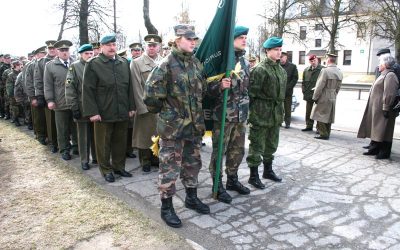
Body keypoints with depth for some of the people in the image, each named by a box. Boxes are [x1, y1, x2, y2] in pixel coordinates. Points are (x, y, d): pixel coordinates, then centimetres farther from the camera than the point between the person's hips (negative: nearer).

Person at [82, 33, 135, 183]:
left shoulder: (124, 63, 9)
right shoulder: (93, 65, -4)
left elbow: (129, 87, 11)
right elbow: (88, 90, -7)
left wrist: (131, 107, 7)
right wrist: (92, 112, -12)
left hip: (122, 113, 4)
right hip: (103, 113, -4)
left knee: (120, 142, 13)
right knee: (103, 143, 8)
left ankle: (119, 166, 29)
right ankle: (106, 170, 23)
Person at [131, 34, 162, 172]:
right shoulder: (136, 63, 0)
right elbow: (137, 88, -4)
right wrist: (142, 108, -9)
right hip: (146, 108, -3)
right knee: (145, 135, 4)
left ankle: (157, 159, 25)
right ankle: (145, 162, 21)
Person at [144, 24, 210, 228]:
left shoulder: (196, 63, 8)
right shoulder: (166, 65, -14)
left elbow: (203, 90, 19)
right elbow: (151, 95, -17)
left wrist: (196, 111, 12)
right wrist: (164, 112, -6)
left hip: (194, 125, 7)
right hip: (173, 127, -7)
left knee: (193, 164, 19)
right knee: (170, 167, 3)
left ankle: (191, 198, 37)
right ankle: (166, 207, 18)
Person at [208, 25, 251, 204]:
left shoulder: (245, 62, 12)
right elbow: (210, 89, -13)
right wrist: (220, 86, -33)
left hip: (241, 115, 7)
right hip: (223, 114, -7)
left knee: (238, 150, 15)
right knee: (219, 151, 3)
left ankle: (232, 179, 33)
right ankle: (217, 185, 16)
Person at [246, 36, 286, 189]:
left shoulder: (281, 70, 12)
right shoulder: (260, 69, -13)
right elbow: (252, 92, -16)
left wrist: (281, 112, 18)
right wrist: (251, 113, -16)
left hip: (276, 114, 8)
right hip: (261, 114, -8)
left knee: (271, 145, 19)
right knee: (257, 146, 1)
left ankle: (268, 170, 37)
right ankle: (253, 176, 13)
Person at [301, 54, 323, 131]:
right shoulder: (306, 70, 12)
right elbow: (303, 82, 17)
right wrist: (304, 90, 5)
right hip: (308, 94, 5)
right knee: (308, 112, 12)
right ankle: (309, 126, 22)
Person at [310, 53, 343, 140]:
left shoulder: (325, 71, -17)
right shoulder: (340, 72, 7)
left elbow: (319, 86, -17)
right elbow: (338, 87, 10)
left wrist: (315, 97, -9)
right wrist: (333, 95, 18)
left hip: (323, 98, -7)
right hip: (333, 99, 7)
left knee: (320, 117, 1)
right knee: (329, 117, 14)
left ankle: (323, 134, 0)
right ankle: (327, 134, 21)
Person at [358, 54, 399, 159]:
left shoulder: (390, 76, -15)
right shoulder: (383, 75, 16)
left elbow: (389, 94, -22)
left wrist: (386, 108, -24)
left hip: (382, 110, -10)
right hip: (376, 109, 10)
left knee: (383, 131, -2)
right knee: (375, 129, 14)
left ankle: (384, 152, 7)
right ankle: (374, 149, 24)